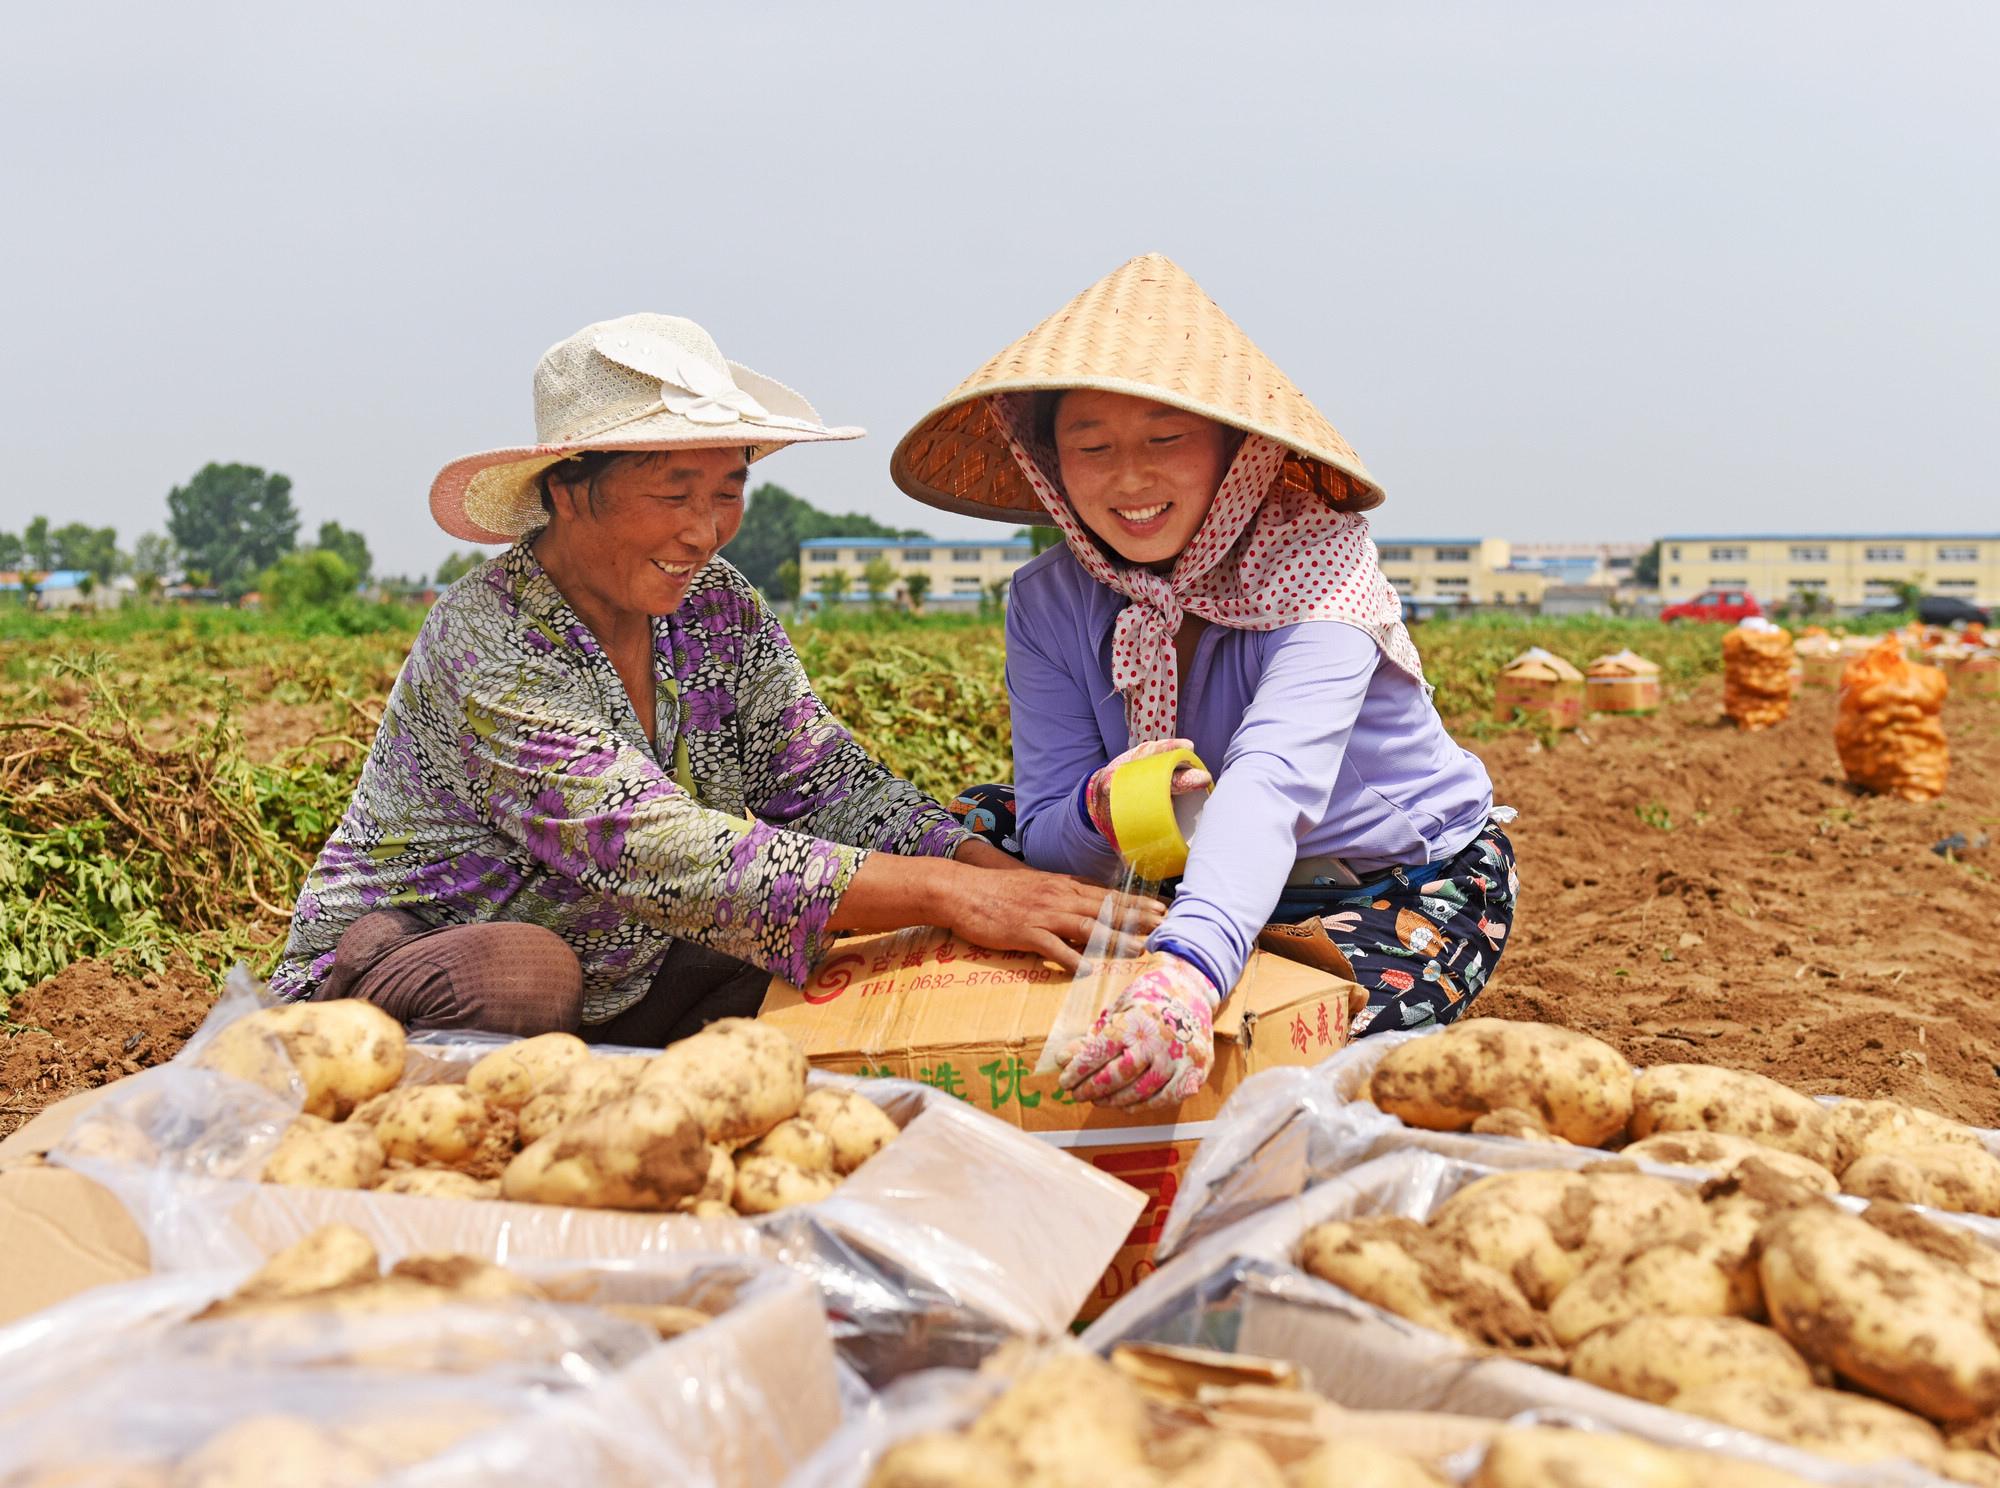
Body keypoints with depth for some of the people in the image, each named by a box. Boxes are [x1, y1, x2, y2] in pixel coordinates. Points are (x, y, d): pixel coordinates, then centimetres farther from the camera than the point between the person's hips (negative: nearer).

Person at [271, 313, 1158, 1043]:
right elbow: (649, 848, -37)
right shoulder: (487, 645, -25)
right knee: (528, 971, -37)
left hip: (613, 995, 6)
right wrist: (946, 894, -43)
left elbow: (830, 789, -8)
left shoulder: (719, 610, -4)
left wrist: (1018, 885, -27)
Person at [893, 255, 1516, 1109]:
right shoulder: (1048, 605, -10)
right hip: (1188, 882, 5)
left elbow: (1275, 778, -43)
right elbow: (1047, 835, -12)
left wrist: (1187, 967, -62)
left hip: (1412, 885, -4)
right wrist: (1102, 812, -38)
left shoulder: (1316, 557, -25)